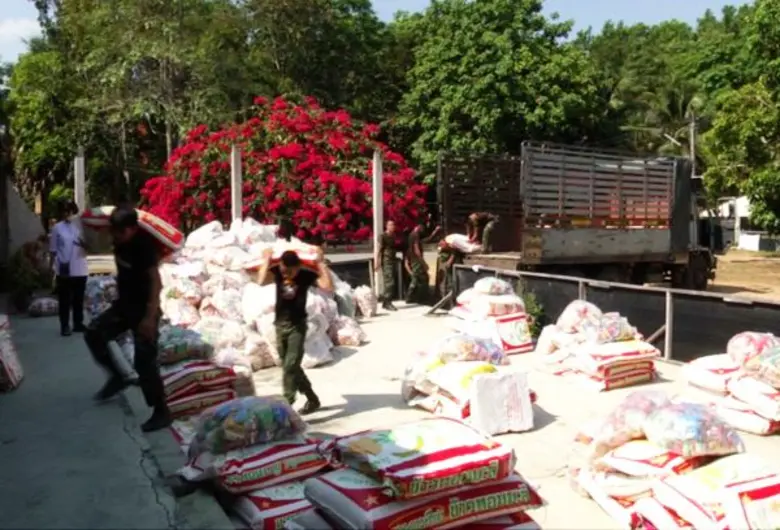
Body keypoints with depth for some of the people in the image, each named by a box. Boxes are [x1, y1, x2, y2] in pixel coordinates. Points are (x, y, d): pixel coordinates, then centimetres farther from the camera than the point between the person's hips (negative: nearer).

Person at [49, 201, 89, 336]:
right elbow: (53, 250, 2)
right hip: (63, 270, -1)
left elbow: (88, 248, 5)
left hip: (80, 270, 2)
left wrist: (83, 244, -18)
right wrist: (53, 269, 1)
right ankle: (65, 326, 11)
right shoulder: (57, 228, -1)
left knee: (79, 299, 10)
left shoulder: (81, 226, 3)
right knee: (64, 300, 4)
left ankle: (78, 324, 21)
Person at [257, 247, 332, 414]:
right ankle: (312, 399, 29)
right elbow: (261, 281, -24)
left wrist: (321, 263, -23)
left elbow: (329, 287, -25)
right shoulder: (277, 271, -4)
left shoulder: (306, 275, -10)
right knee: (290, 367, 13)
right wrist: (267, 260, -20)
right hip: (280, 325, 4)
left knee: (290, 366, -16)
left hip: (297, 326, -4)